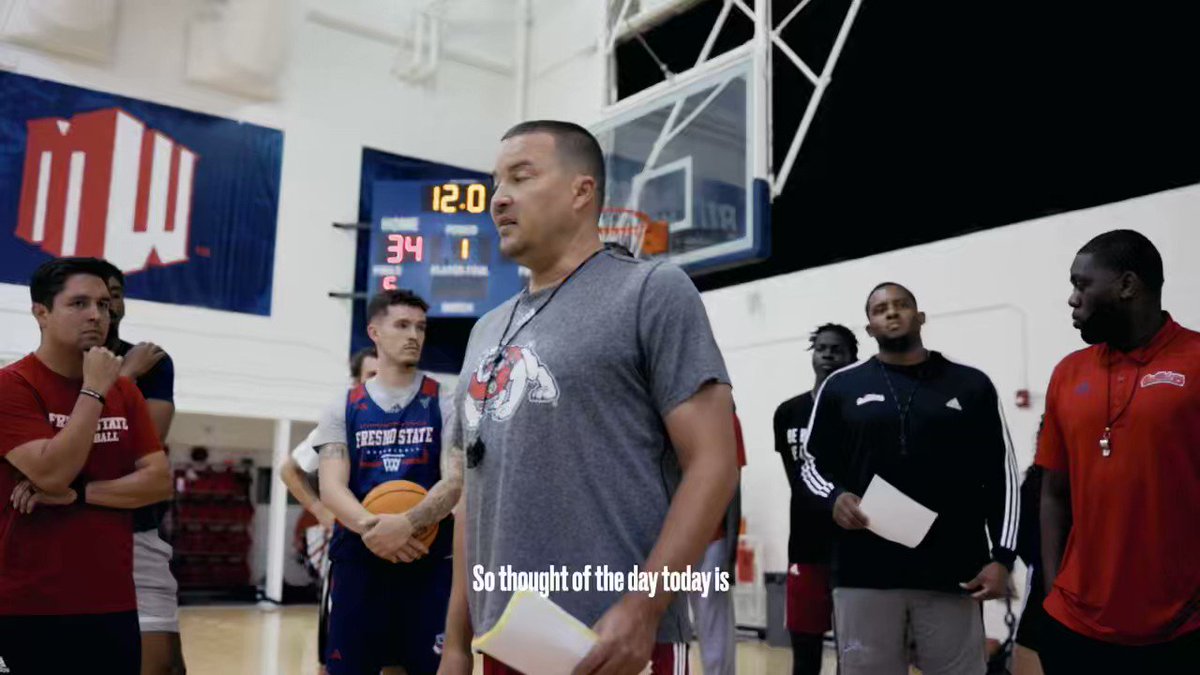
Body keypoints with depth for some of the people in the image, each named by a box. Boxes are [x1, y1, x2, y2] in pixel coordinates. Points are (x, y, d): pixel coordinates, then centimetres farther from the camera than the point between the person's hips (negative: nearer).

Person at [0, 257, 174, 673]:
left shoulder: (124, 391, 10)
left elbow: (159, 482, 2)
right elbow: (52, 473, -20)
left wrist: (77, 493, -11)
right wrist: (94, 390, -15)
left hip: (114, 604, 5)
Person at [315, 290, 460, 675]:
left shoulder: (446, 405, 4)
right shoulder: (343, 408, 7)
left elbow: (455, 483, -7)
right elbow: (332, 488, -3)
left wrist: (407, 522, -26)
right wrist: (370, 527, -24)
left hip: (430, 564, -1)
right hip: (358, 561, 1)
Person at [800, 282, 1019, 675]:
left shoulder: (971, 386, 9)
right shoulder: (841, 387, 9)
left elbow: (1001, 476, 8)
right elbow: (813, 464, 13)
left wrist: (1002, 556, -2)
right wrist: (834, 498, -9)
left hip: (953, 573, 0)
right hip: (865, 572, 0)